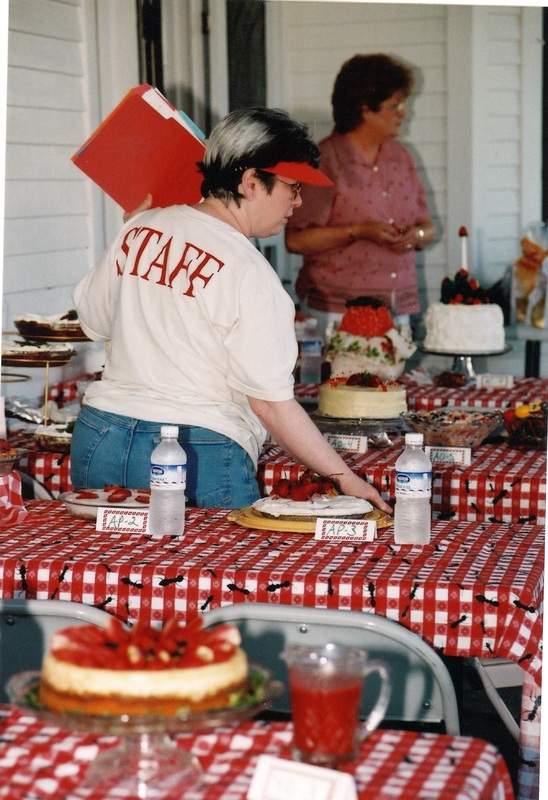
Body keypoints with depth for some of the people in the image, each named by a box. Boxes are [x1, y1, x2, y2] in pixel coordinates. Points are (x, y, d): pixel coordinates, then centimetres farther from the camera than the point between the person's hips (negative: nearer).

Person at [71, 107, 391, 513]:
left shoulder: (138, 229, 2)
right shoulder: (249, 274, -14)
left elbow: (94, 320, 17)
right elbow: (270, 402, -15)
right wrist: (345, 477, -9)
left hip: (100, 438, 6)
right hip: (202, 457, -6)